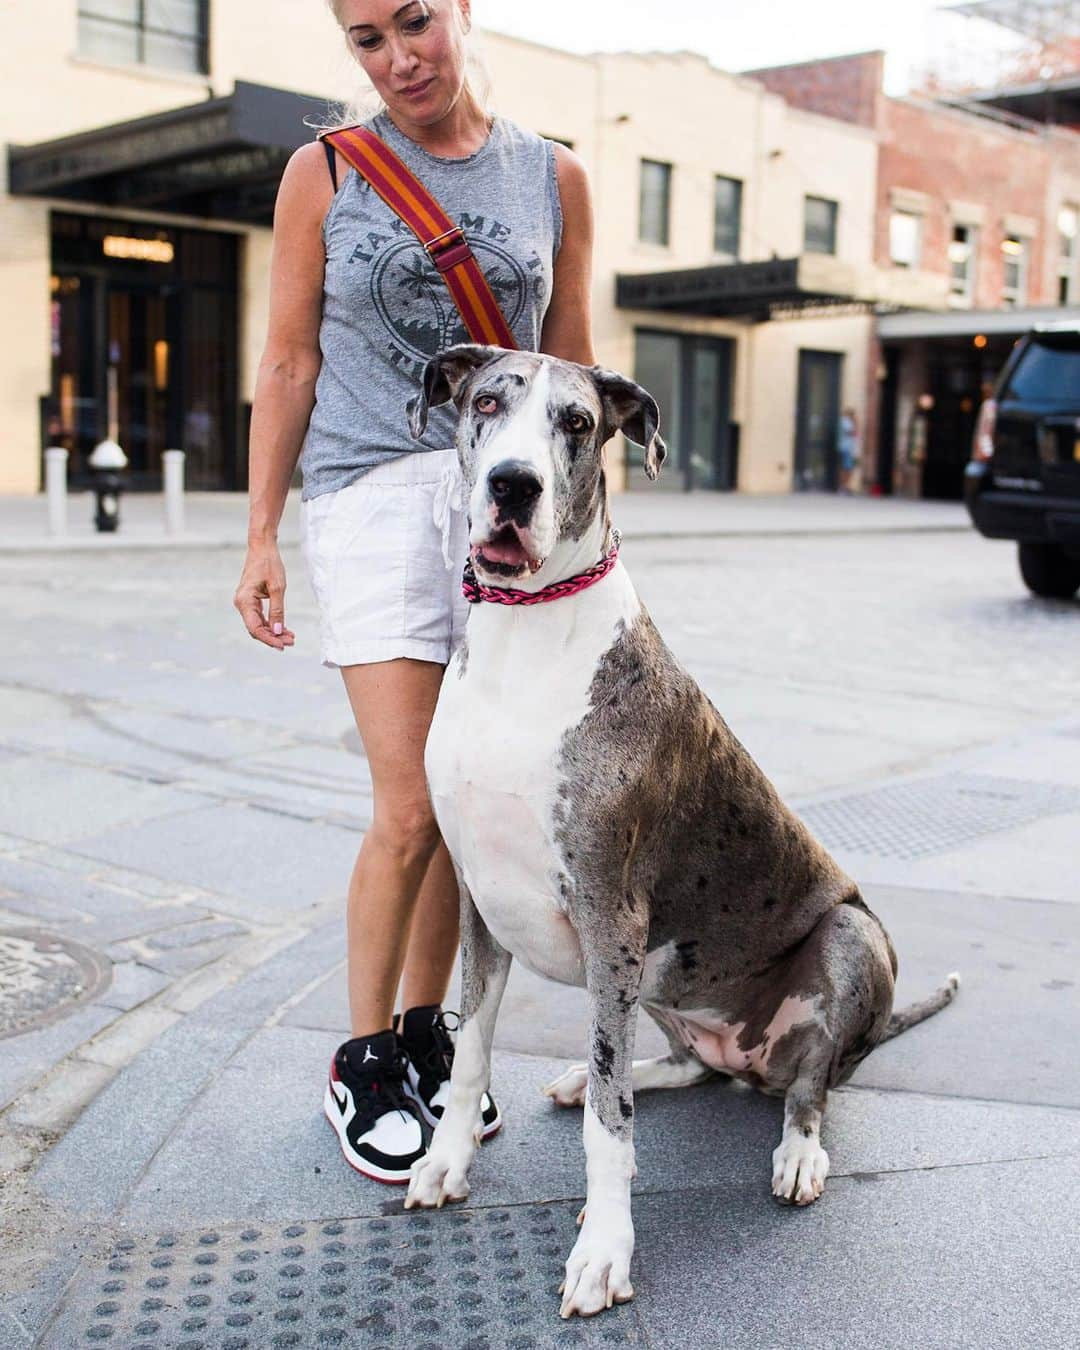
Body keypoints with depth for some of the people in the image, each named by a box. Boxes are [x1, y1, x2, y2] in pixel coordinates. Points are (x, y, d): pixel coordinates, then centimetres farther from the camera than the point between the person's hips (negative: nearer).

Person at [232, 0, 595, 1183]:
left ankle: (426, 1031, 23)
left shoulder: (551, 178, 10)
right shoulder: (324, 174, 5)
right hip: (374, 497, -2)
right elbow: (289, 366, 5)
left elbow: (569, 366, 15)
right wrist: (261, 538, 1)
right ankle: (364, 1063, 11)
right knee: (411, 808, -9)